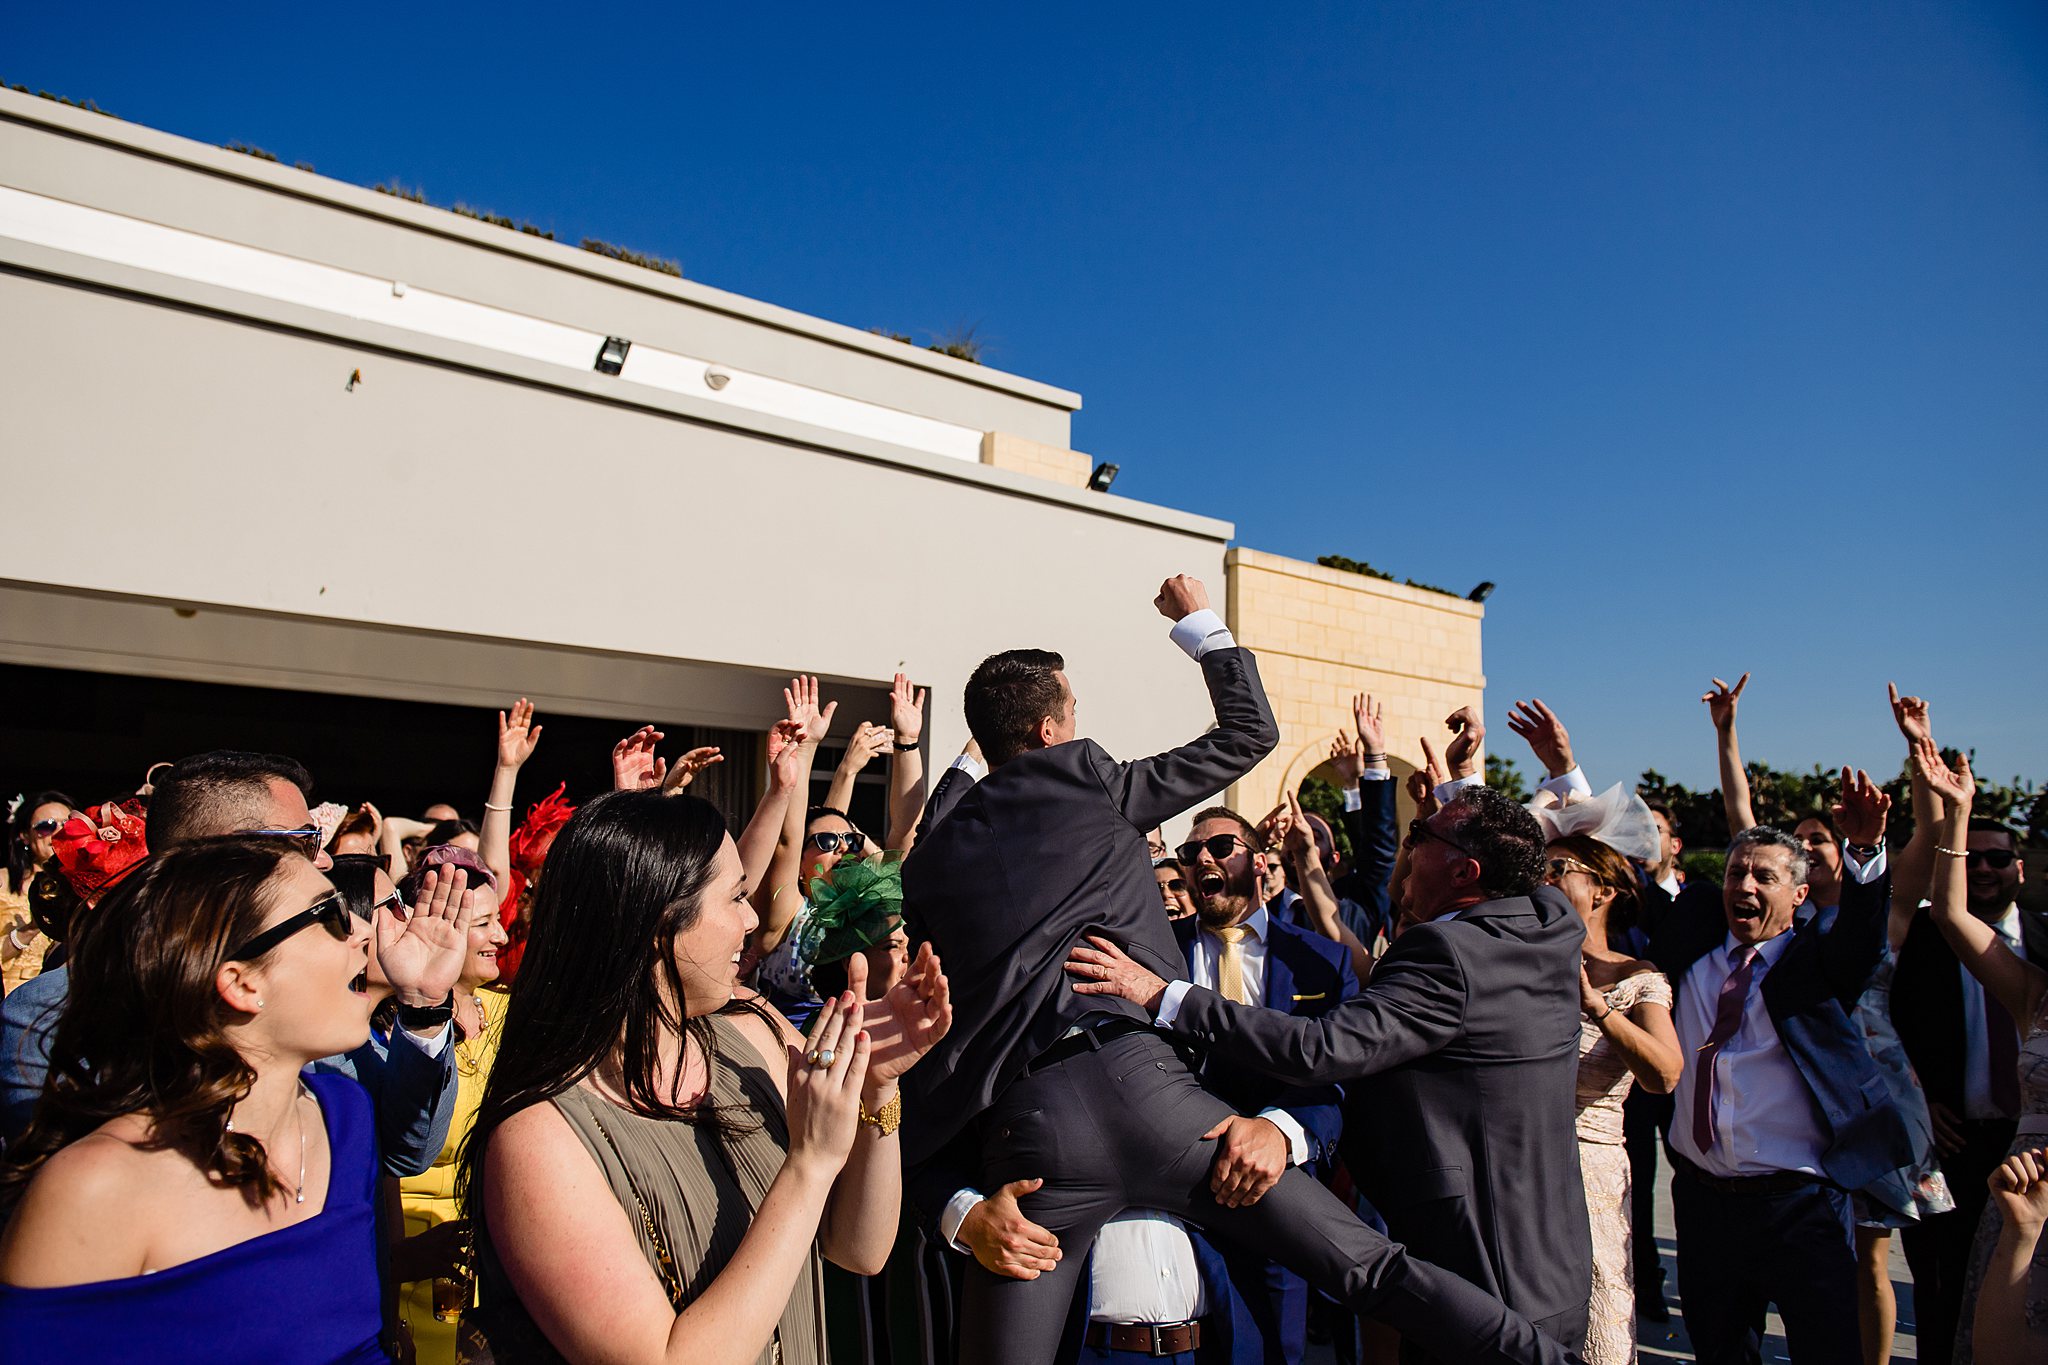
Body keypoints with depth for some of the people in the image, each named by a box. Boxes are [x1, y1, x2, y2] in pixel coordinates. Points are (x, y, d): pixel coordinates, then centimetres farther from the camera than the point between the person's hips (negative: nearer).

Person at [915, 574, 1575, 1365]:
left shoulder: (926, 861, 15)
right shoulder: (1090, 783, 7)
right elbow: (1249, 731, 19)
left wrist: (958, 1204, 12)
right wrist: (1200, 621, 31)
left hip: (1025, 1133, 2)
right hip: (1143, 1087, -2)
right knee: (1372, 1269, 6)